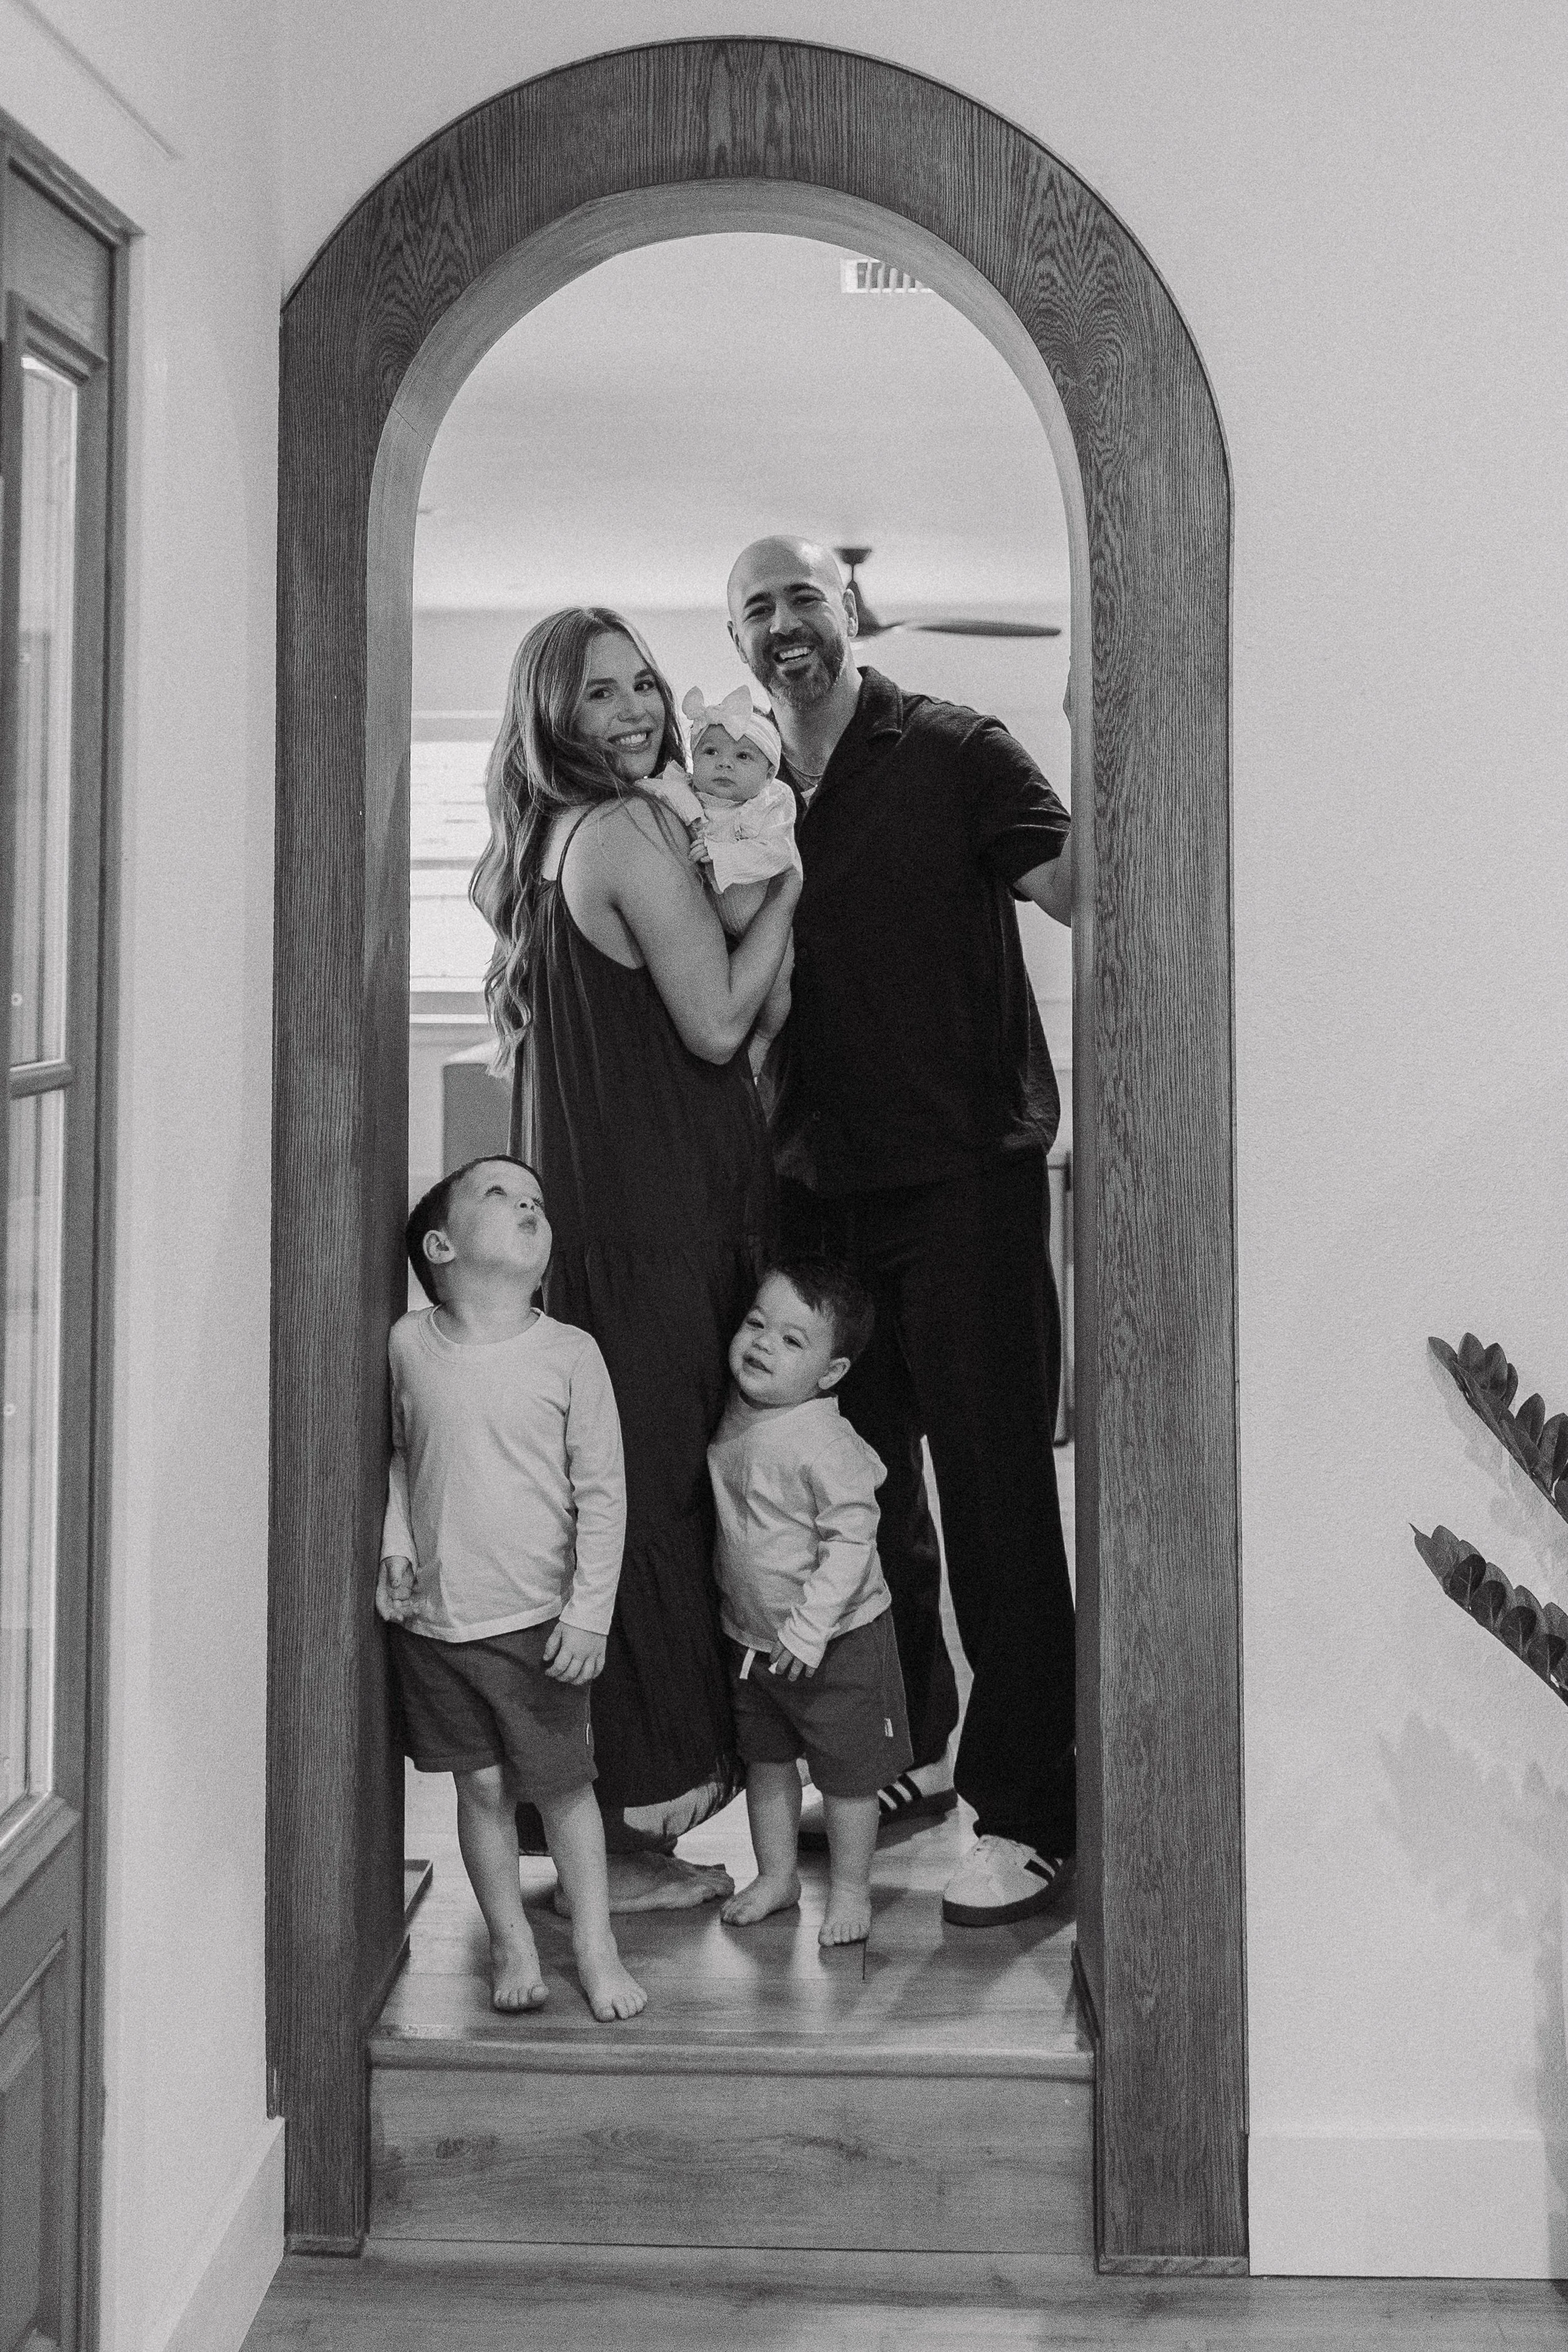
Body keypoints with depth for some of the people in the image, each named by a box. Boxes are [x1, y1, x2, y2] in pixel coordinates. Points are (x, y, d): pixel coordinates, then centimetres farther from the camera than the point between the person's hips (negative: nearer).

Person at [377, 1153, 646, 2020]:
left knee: (563, 1784, 7)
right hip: (434, 1618, 1)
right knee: (482, 1786, 10)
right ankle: (511, 1942, 28)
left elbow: (602, 1492, -6)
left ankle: (595, 1946, 25)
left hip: (536, 1622, -1)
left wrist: (590, 1610, -9)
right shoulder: (408, 1343, -2)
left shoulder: (569, 1354, -8)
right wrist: (395, 1542, -1)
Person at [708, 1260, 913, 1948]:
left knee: (845, 1769, 8)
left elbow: (851, 1540, -26)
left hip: (835, 1640, -7)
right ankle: (775, 1875, 35)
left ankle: (850, 1889, 24)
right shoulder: (734, 1416, -4)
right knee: (766, 1760, 19)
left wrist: (810, 1627, -28)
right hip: (750, 1634, 7)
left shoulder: (825, 1445, -26)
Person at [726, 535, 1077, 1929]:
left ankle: (1026, 1811, 6)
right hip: (822, 1187, 6)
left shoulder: (952, 754, -3)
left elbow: (1080, 891, -17)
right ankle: (911, 1753, 32)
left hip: (962, 1174, -6)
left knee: (993, 1486, -4)